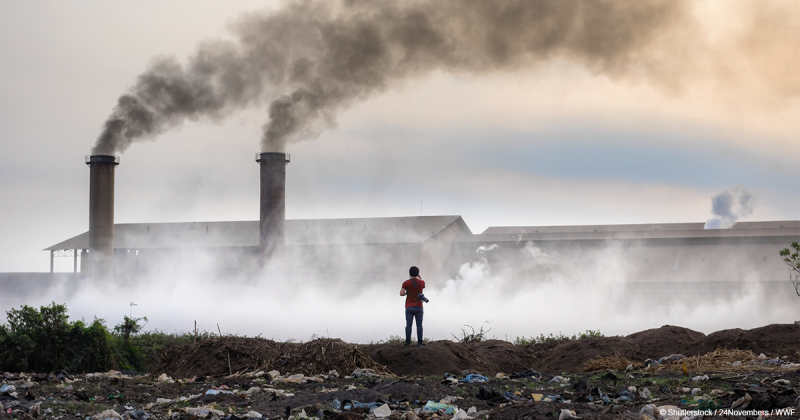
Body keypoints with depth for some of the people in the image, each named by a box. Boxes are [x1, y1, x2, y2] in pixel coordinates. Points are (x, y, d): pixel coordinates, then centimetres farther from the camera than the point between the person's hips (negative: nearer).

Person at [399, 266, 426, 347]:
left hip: (409, 307, 0)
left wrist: (406, 293, 8)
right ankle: (419, 342, -3)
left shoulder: (406, 283, -4)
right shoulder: (421, 282, 1)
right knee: (419, 325, 1)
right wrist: (419, 276, 29)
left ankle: (408, 342, -1)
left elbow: (401, 293, -13)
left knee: (408, 325, 1)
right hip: (418, 307, 0)